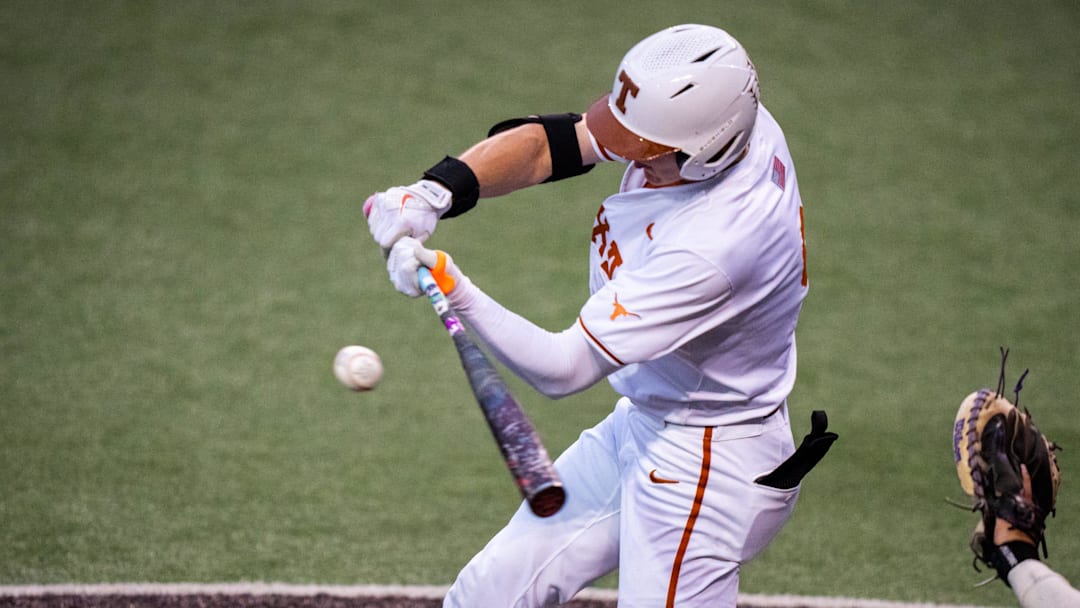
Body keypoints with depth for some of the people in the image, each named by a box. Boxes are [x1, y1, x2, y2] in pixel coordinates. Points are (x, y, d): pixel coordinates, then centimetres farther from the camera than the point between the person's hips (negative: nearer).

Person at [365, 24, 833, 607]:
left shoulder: (711, 245, -35)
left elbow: (564, 369, -31)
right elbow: (548, 143, -6)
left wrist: (460, 296, -40)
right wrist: (435, 192, -21)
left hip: (706, 466, -9)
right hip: (636, 426, 9)